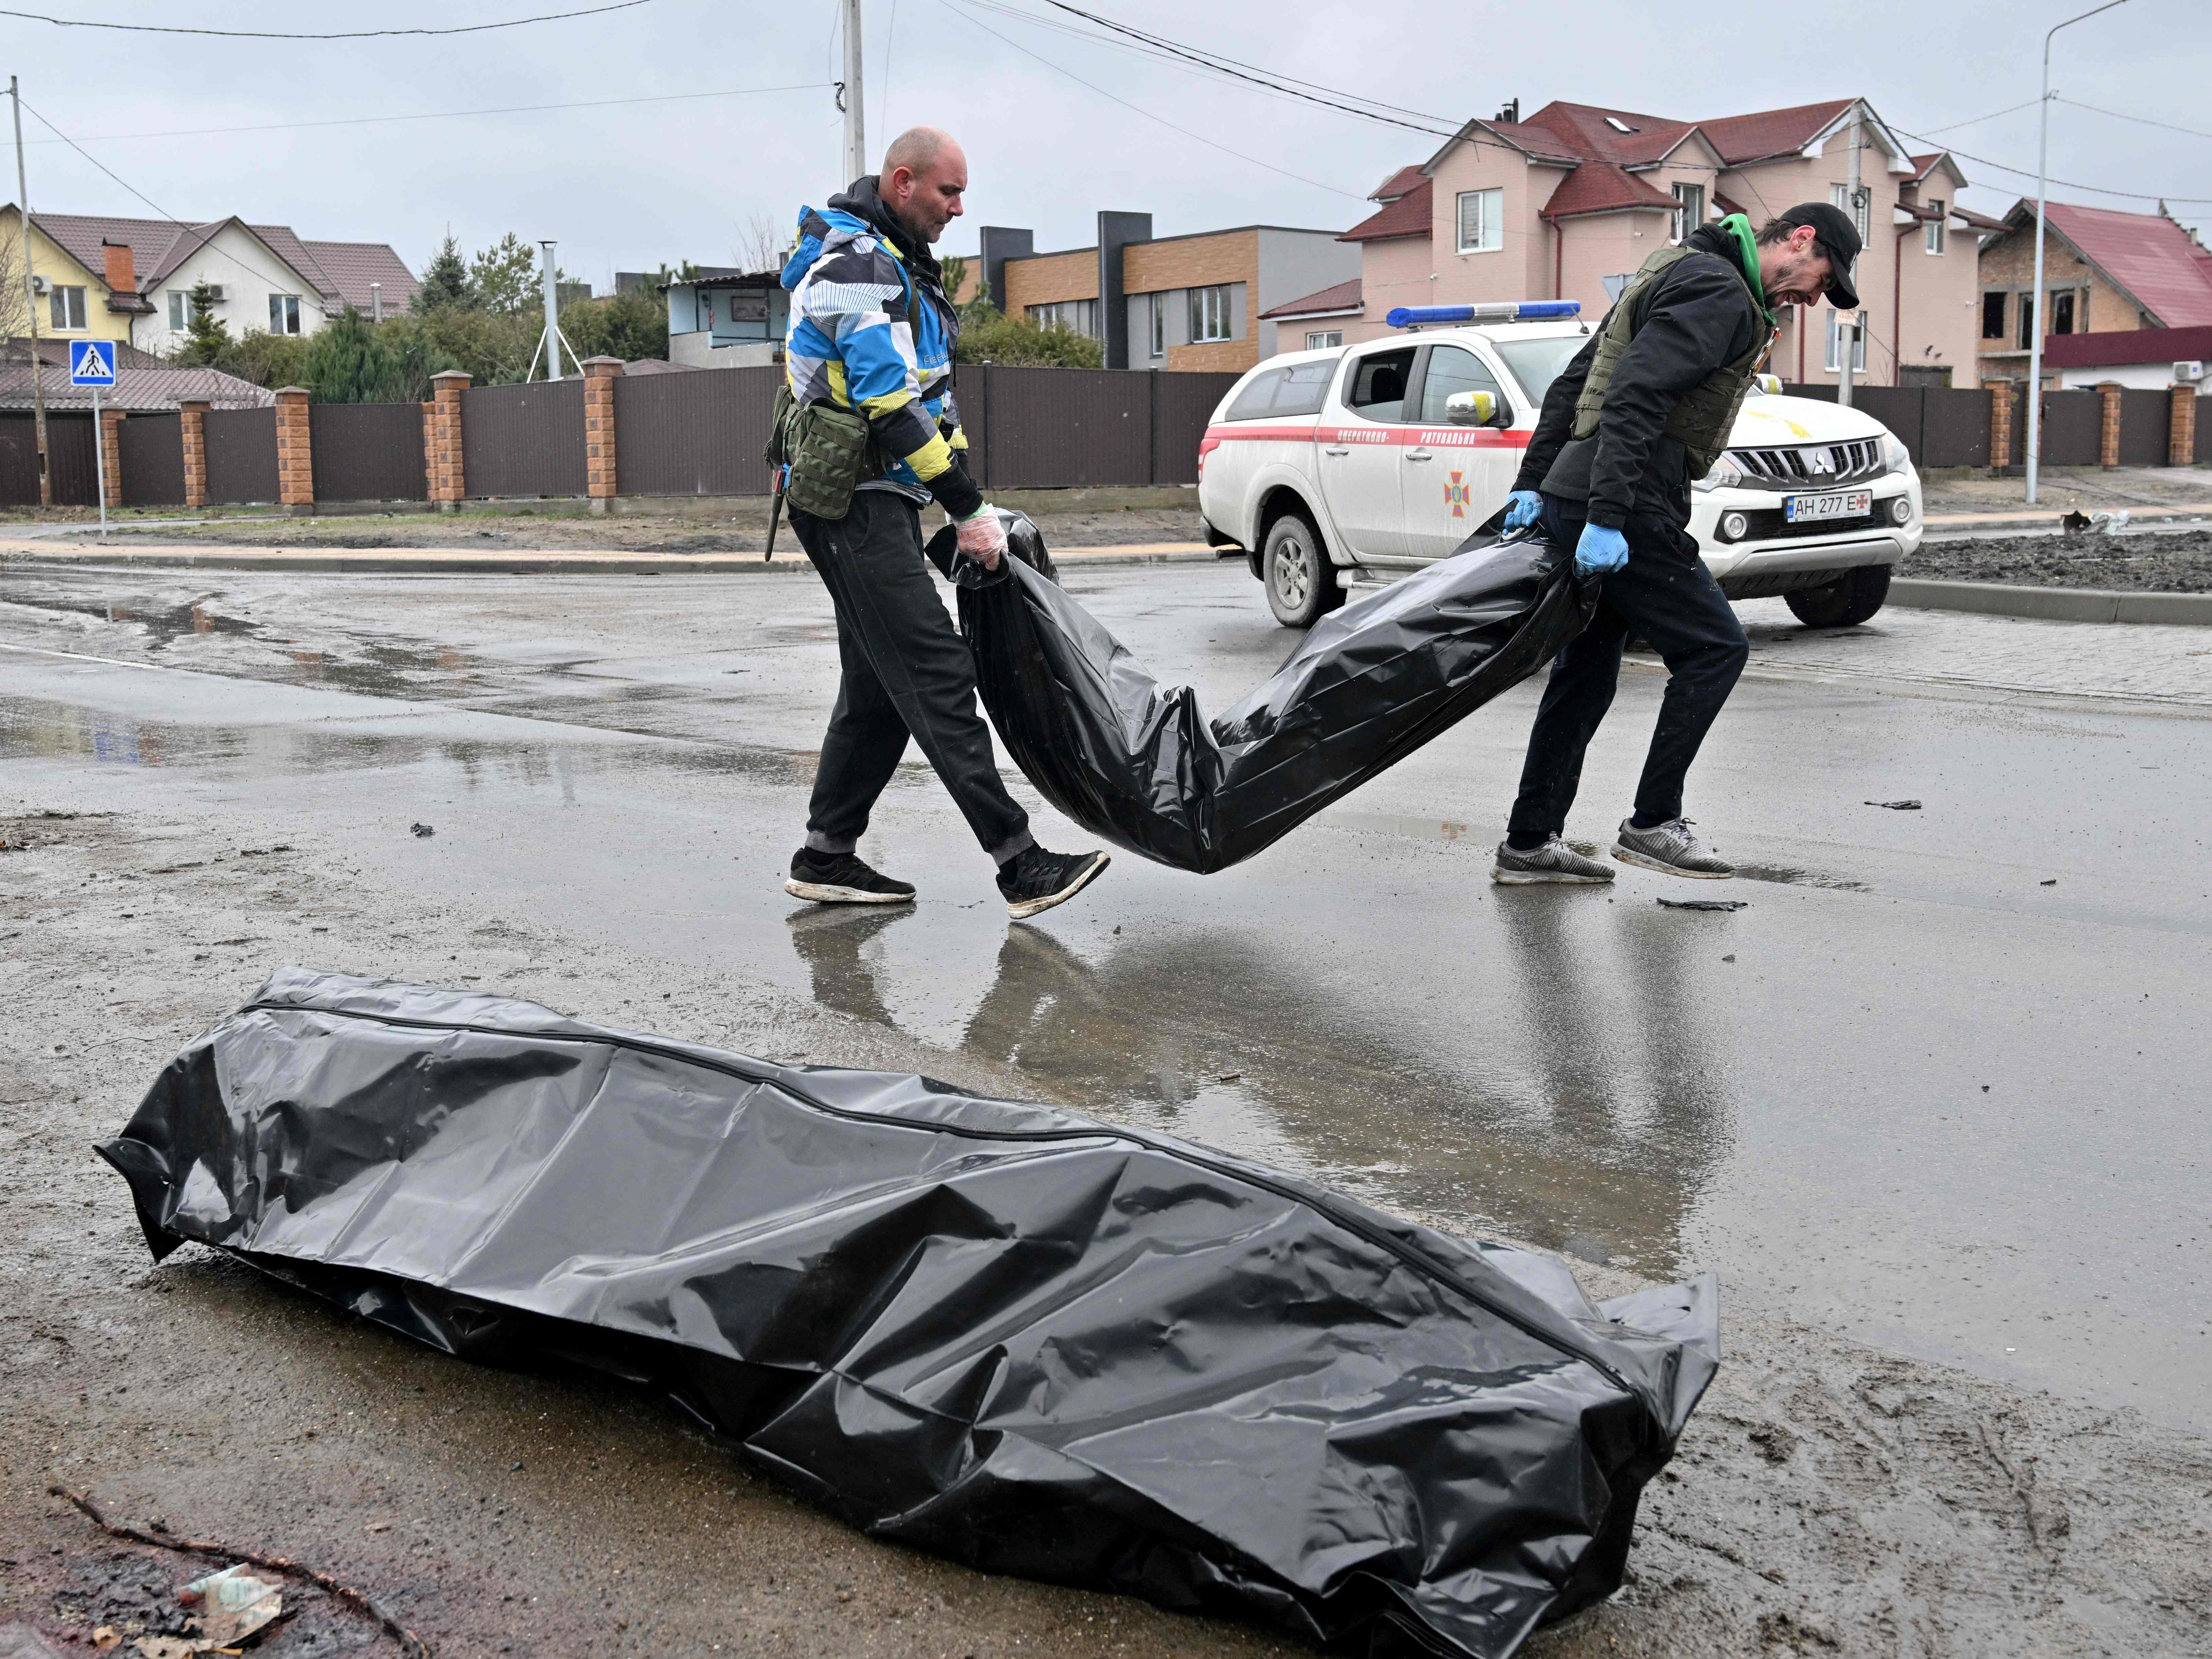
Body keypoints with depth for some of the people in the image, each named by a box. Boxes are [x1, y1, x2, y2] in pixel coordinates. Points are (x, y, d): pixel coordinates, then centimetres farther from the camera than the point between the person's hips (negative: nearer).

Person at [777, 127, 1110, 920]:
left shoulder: (898, 263, 20)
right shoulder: (857, 265, -14)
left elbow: (928, 397, 23)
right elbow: (892, 407, -21)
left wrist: (967, 494, 14)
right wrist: (968, 510, -19)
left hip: (880, 504, 11)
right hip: (851, 503, -11)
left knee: (881, 684, 12)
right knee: (938, 677, -13)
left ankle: (826, 857, 19)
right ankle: (1020, 866, -15)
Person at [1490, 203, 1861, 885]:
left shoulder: (1681, 270, 24)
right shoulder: (1720, 292, -9)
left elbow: (1573, 382, 22)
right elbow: (1635, 396, -22)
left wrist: (1534, 482, 16)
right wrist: (1607, 516, -27)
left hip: (1573, 497, 10)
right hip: (1620, 506, -10)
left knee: (1587, 670, 13)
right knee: (1715, 647, -1)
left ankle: (1529, 843, 17)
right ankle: (1652, 823, 2)